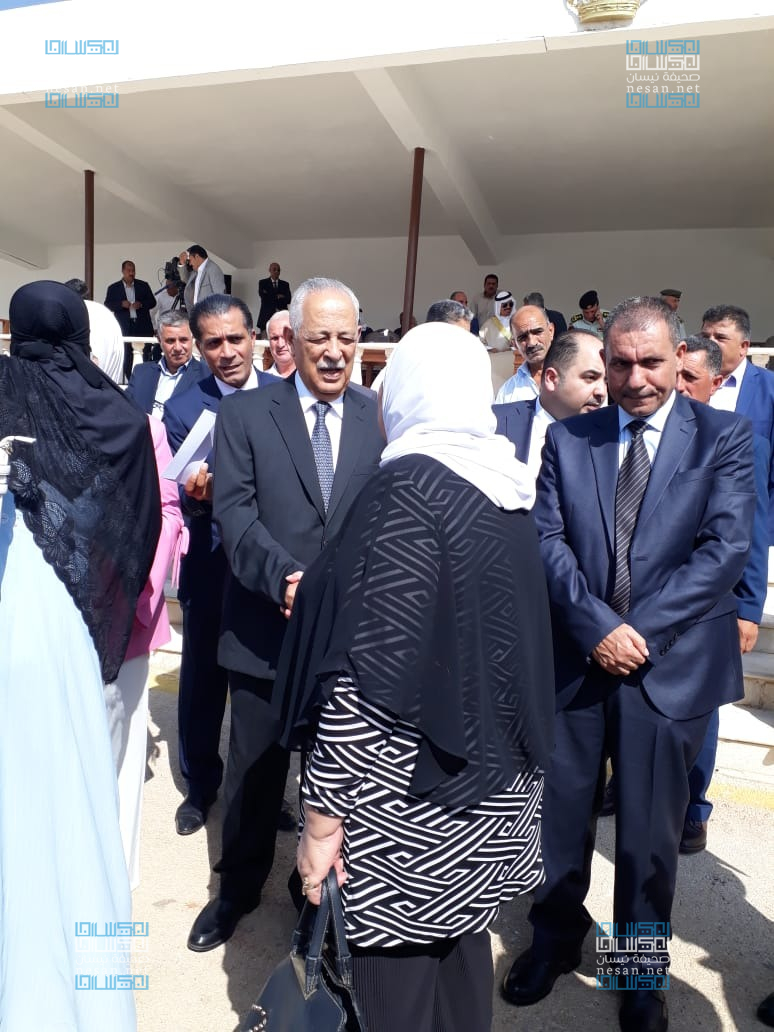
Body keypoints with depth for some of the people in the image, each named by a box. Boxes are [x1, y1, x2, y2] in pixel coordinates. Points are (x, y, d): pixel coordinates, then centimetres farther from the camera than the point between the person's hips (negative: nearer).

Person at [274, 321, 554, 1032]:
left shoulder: (408, 489, -20)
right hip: (496, 781, 7)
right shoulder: (509, 486, 3)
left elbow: (374, 673, -22)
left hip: (411, 794, -7)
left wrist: (323, 816, -15)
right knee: (461, 951, 24)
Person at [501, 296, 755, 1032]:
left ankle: (642, 969, 39)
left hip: (671, 663, -1)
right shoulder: (566, 437, 5)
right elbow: (547, 541, -3)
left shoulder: (723, 437, 0)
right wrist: (597, 627, -14)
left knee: (649, 831, 12)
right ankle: (554, 938, 41)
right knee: (560, 814, 14)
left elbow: (726, 548, -9)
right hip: (575, 659, 2)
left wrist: (641, 631, -15)